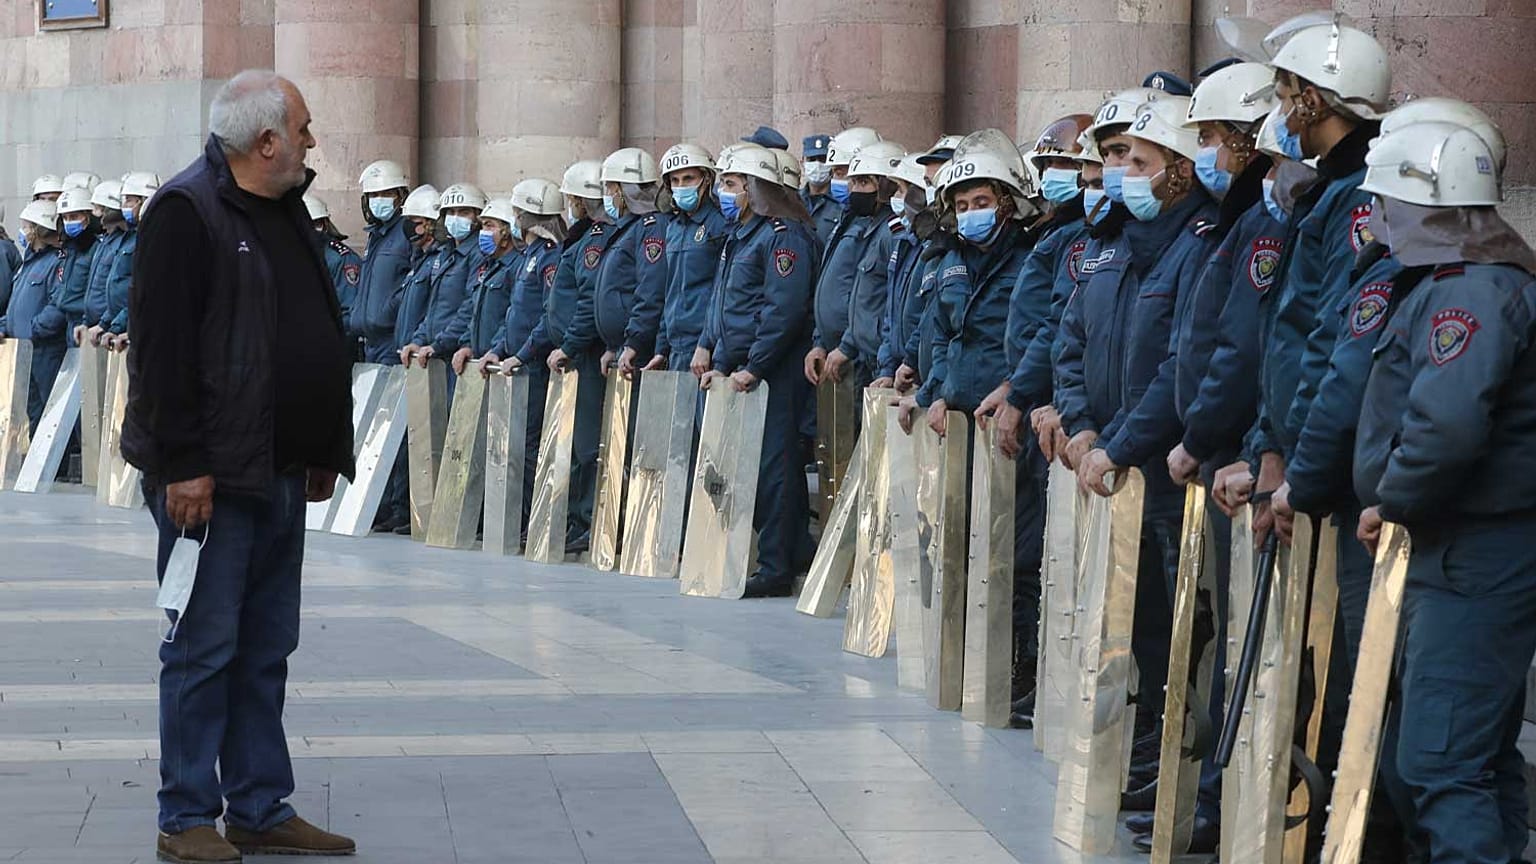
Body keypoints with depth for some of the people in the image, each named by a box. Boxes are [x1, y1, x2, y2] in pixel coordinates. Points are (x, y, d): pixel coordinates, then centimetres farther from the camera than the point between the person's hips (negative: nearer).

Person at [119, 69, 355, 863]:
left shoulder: (285, 212, 16)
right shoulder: (187, 212, -12)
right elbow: (162, 346, -18)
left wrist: (323, 452, 18)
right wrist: (182, 465, -21)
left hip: (280, 472, 9)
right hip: (211, 476, -9)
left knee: (266, 650, 12)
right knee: (204, 647, -3)